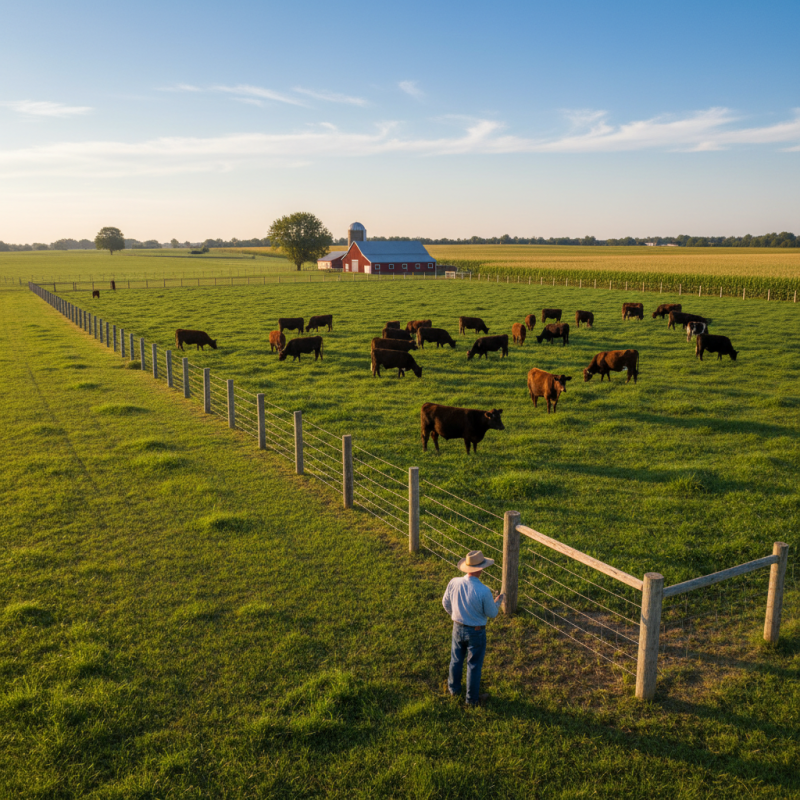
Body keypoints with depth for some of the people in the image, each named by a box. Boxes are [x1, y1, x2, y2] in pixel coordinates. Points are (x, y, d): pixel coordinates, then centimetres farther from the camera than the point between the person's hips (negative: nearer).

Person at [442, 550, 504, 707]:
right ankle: (472, 699, 32)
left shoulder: (454, 583, -17)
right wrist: (498, 601, 6)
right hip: (476, 632, -4)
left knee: (456, 659, 25)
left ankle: (454, 688, 47)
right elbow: (492, 614, -15)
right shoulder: (484, 591, -30)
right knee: (474, 665, 15)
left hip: (458, 628, 4)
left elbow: (446, 603, 0)